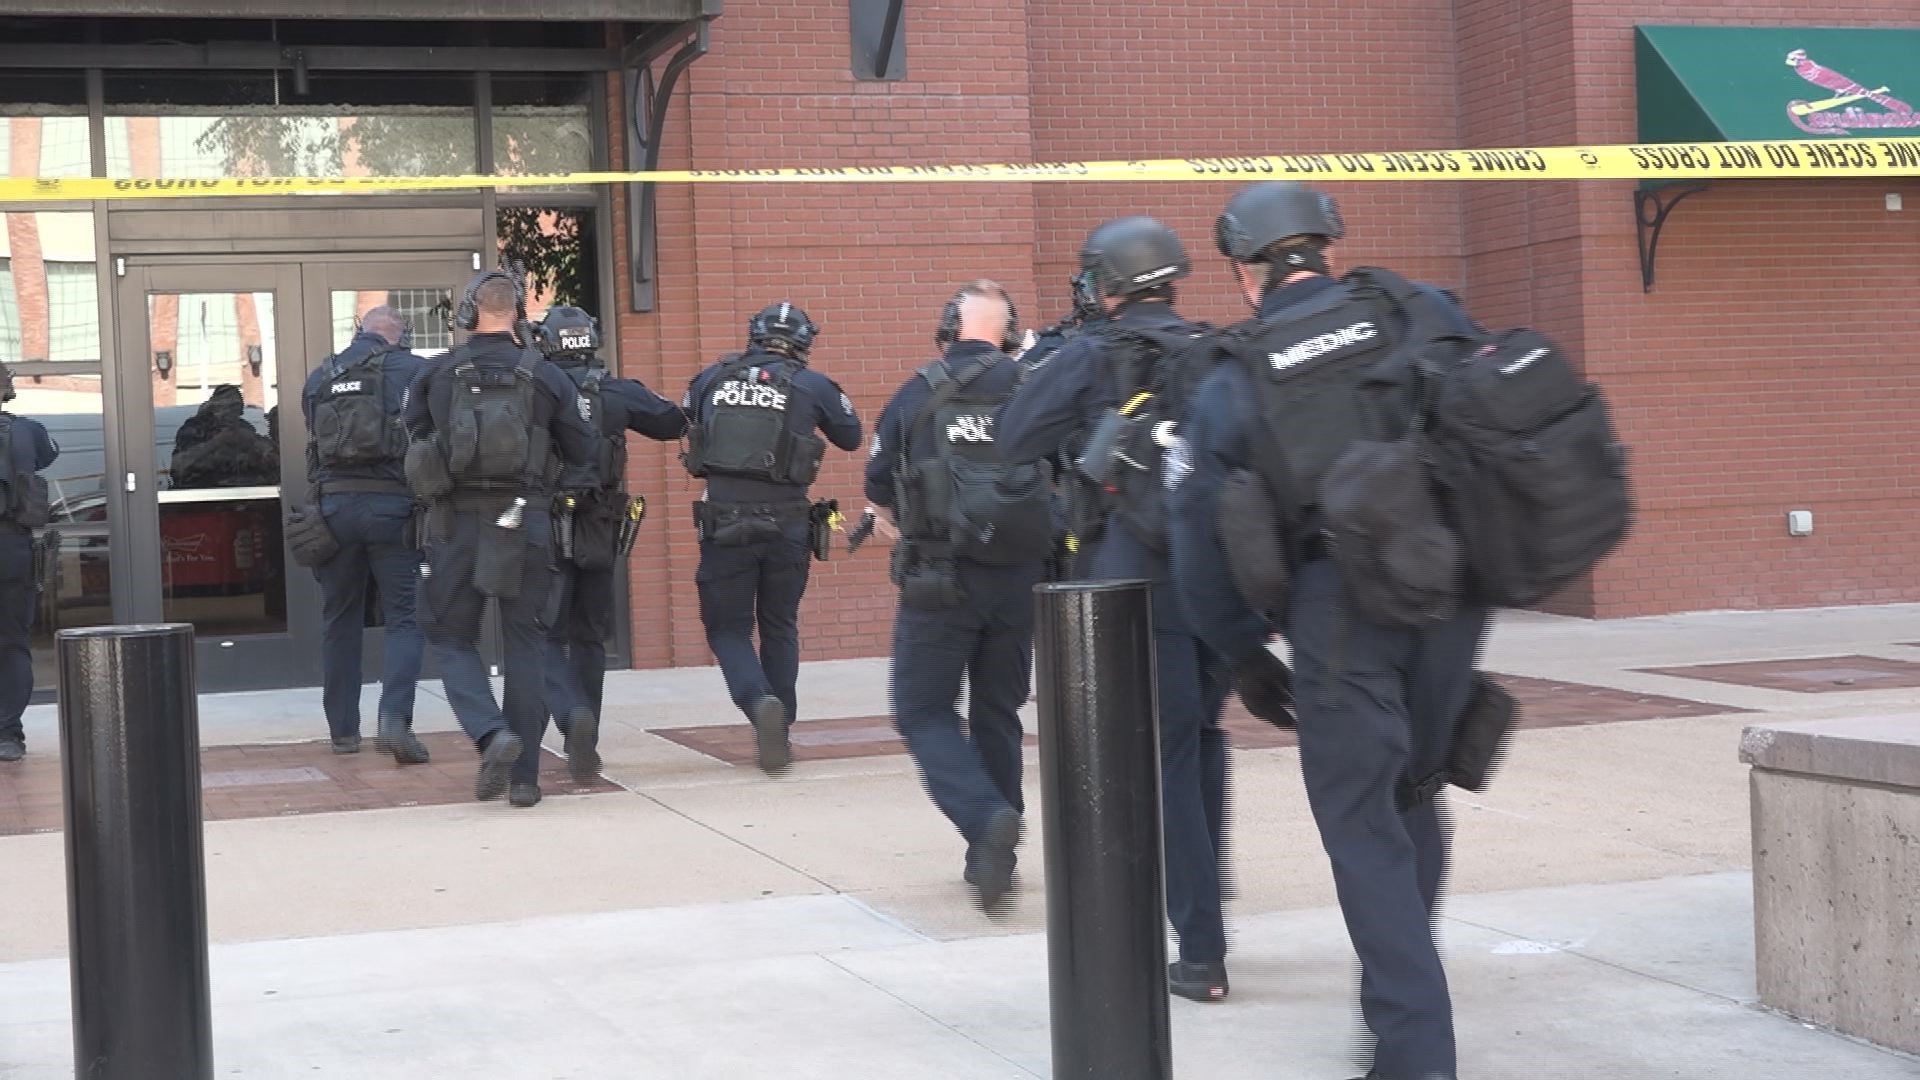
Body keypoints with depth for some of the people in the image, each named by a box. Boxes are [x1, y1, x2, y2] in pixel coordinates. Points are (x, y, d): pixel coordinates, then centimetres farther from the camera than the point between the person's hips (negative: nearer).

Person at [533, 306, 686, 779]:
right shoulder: (617, 392, -1)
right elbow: (676, 423, 10)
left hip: (547, 531, -3)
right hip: (602, 532, 3)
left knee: (548, 637, 4)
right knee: (590, 638, 15)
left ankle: (574, 715, -23)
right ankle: (584, 747, 20)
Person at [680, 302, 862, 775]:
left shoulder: (710, 378, 5)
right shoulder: (810, 385, -1)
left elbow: (686, 427, 21)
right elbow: (851, 437, 12)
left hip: (723, 519, 0)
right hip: (786, 523, 0)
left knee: (727, 627, 8)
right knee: (780, 628, 16)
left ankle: (760, 703, -18)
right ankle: (778, 736, 17)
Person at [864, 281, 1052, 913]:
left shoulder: (916, 397, -3)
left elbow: (878, 487, 3)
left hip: (941, 579, -3)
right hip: (1020, 576, 3)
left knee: (923, 710, 4)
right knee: (998, 710, 16)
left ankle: (985, 816, -19)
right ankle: (992, 855, 19)